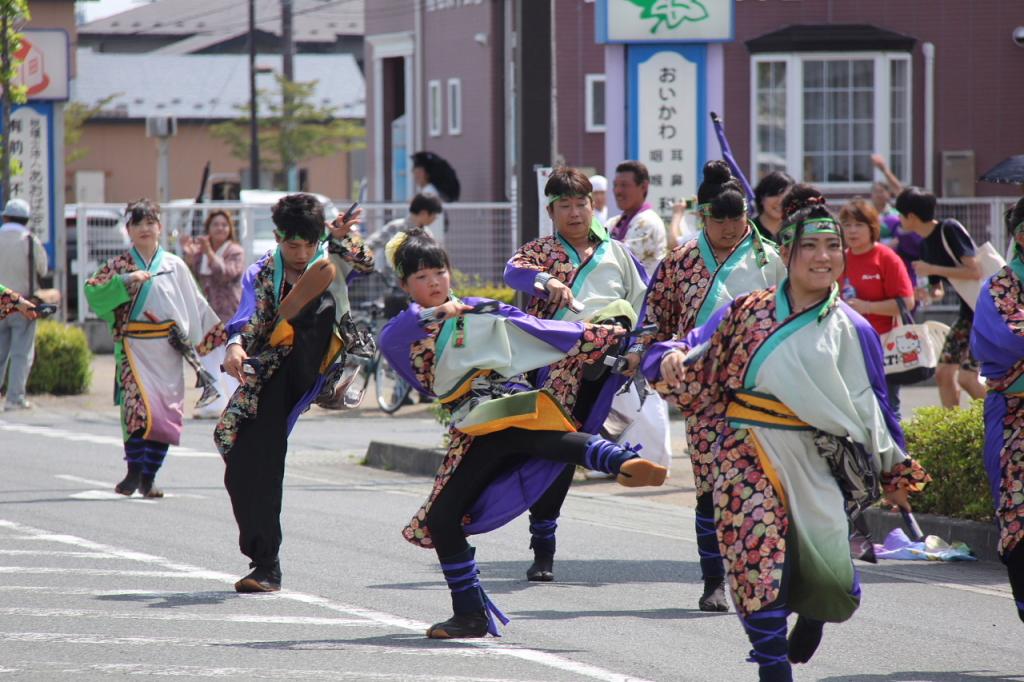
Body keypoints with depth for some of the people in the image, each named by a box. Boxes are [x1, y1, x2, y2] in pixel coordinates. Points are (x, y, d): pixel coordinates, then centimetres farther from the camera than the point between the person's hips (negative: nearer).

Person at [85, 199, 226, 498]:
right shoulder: (118, 265, 6)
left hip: (168, 350, 3)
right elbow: (93, 292, -5)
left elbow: (196, 305, 16)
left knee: (167, 416, 0)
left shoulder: (175, 266, 12)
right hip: (134, 347, -3)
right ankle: (133, 472, -12)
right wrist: (126, 281, -15)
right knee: (140, 405, -21)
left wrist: (217, 334, 13)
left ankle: (148, 478, 11)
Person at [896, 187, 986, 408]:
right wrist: (927, 294, -7)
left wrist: (931, 269, -19)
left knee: (966, 377, -13)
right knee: (944, 373, 6)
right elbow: (938, 290, 17)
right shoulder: (926, 245, 9)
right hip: (968, 312, 9)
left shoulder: (950, 230, -17)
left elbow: (975, 271, -24)